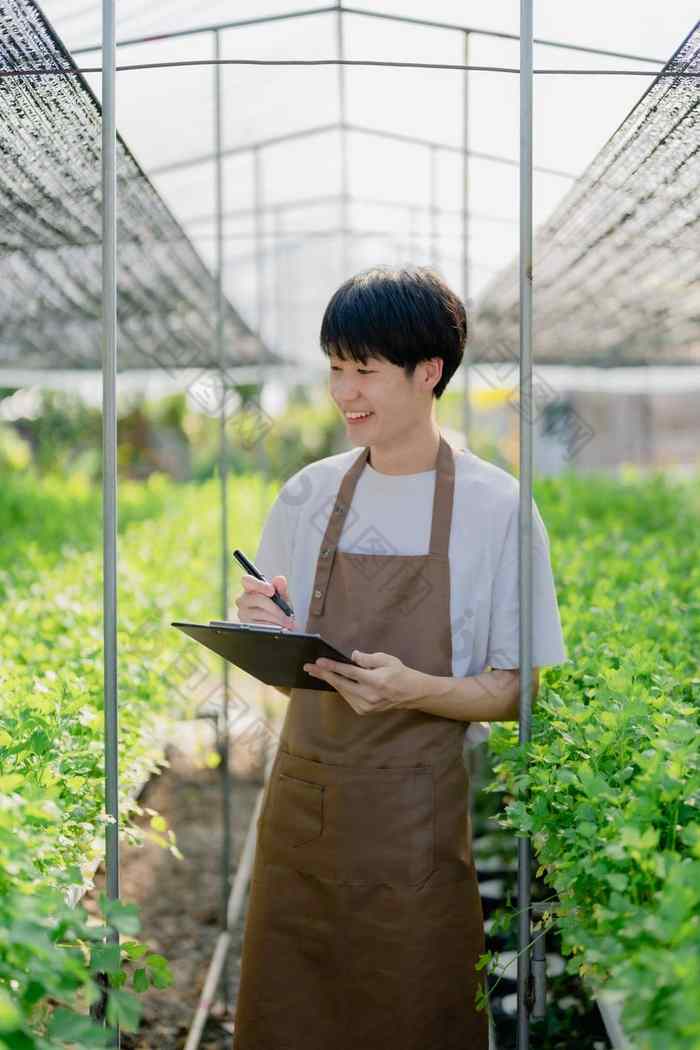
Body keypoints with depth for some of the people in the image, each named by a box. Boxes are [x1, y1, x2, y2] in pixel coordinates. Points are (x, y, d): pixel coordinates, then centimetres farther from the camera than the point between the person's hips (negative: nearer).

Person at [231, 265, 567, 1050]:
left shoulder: (497, 508, -7)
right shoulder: (307, 495, 6)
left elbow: (516, 691, -6)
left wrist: (416, 690, -23)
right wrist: (262, 629, -8)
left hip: (419, 814, -4)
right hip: (302, 794, 4)